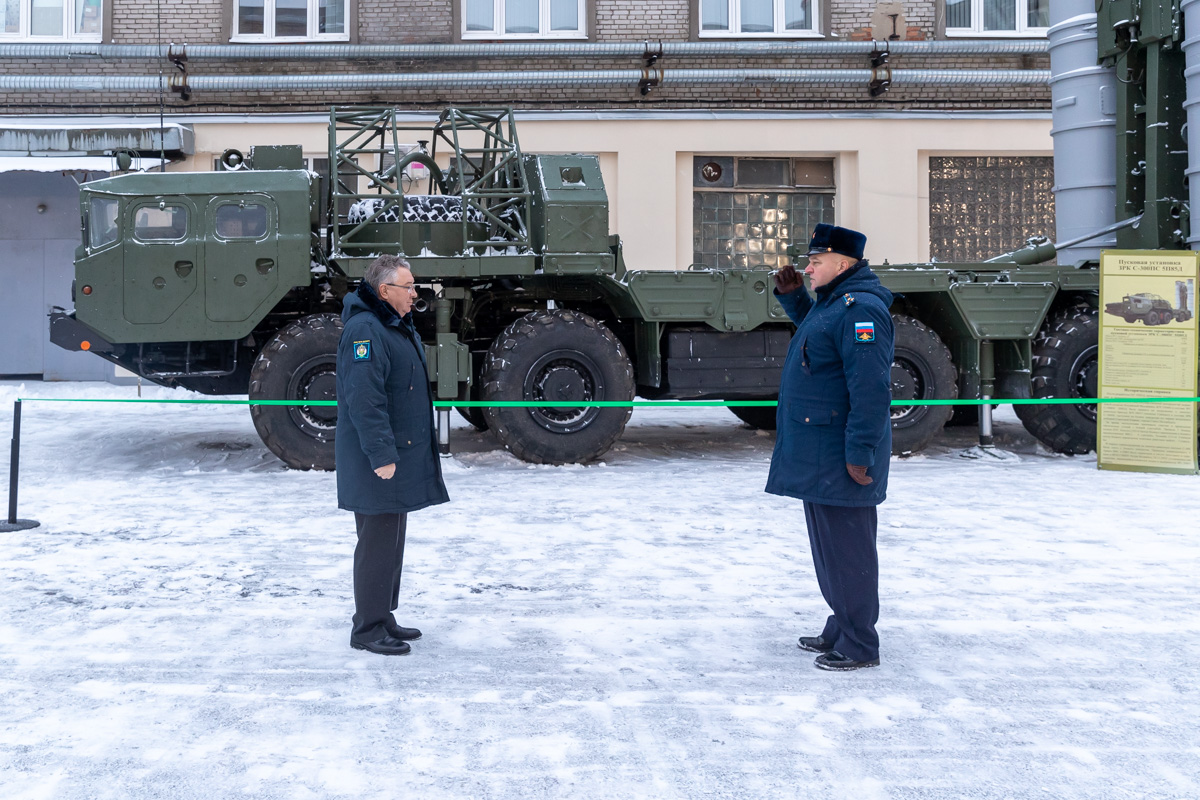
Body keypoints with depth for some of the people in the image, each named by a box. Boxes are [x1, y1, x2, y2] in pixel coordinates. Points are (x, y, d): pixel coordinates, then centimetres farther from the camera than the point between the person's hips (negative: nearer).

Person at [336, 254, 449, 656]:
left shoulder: (398, 325, 15)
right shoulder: (364, 330, -19)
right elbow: (364, 400, -25)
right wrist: (381, 455, -25)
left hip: (401, 454, 11)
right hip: (377, 459, -10)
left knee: (392, 537, 16)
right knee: (378, 540, -5)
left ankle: (383, 618, 26)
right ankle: (367, 629, 4)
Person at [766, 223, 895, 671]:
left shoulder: (859, 310, -20)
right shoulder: (833, 303, 14)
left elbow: (870, 388, -26)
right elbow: (813, 329, 39)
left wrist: (860, 453, -27)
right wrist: (792, 296, 20)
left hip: (839, 460, -11)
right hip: (817, 456, 11)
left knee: (846, 548, -3)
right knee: (830, 545, 19)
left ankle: (859, 646, 6)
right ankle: (841, 630, 31)